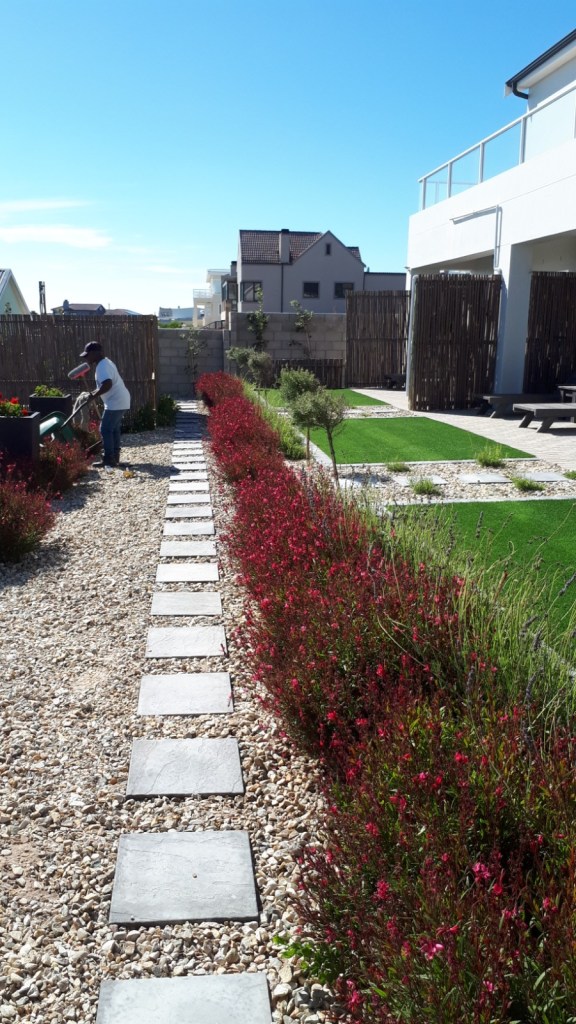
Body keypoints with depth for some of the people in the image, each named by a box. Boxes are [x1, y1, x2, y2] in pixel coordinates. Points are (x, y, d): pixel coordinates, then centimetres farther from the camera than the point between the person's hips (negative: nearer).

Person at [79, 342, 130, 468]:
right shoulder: (105, 363, 17)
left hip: (115, 402, -11)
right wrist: (95, 393, 16)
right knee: (114, 429, 16)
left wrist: (94, 395, -22)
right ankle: (114, 457, 21)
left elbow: (107, 384, -32)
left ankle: (109, 460, -4)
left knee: (105, 430, -6)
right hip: (120, 401, 11)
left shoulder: (102, 366, -17)